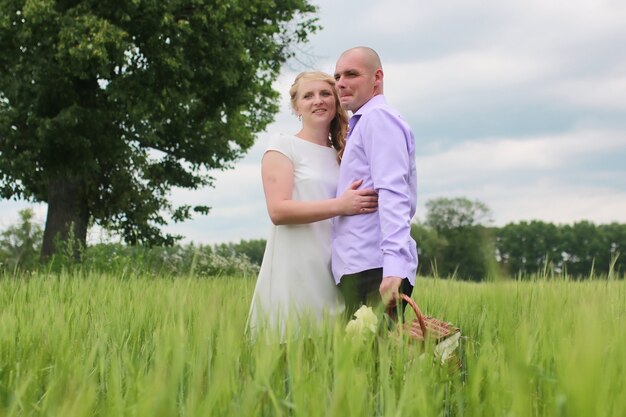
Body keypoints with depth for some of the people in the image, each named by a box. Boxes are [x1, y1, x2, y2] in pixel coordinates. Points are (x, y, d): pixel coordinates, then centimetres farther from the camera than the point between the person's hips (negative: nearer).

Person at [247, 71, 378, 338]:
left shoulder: (341, 154, 19)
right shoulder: (283, 146, 1)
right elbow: (278, 210, -12)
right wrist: (340, 205, -17)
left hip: (333, 273, 6)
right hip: (294, 274, -5)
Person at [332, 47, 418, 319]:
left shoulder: (378, 117, -4)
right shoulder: (361, 124, 26)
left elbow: (393, 195, -17)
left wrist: (394, 268, -27)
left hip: (374, 269, -9)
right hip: (359, 269, 9)